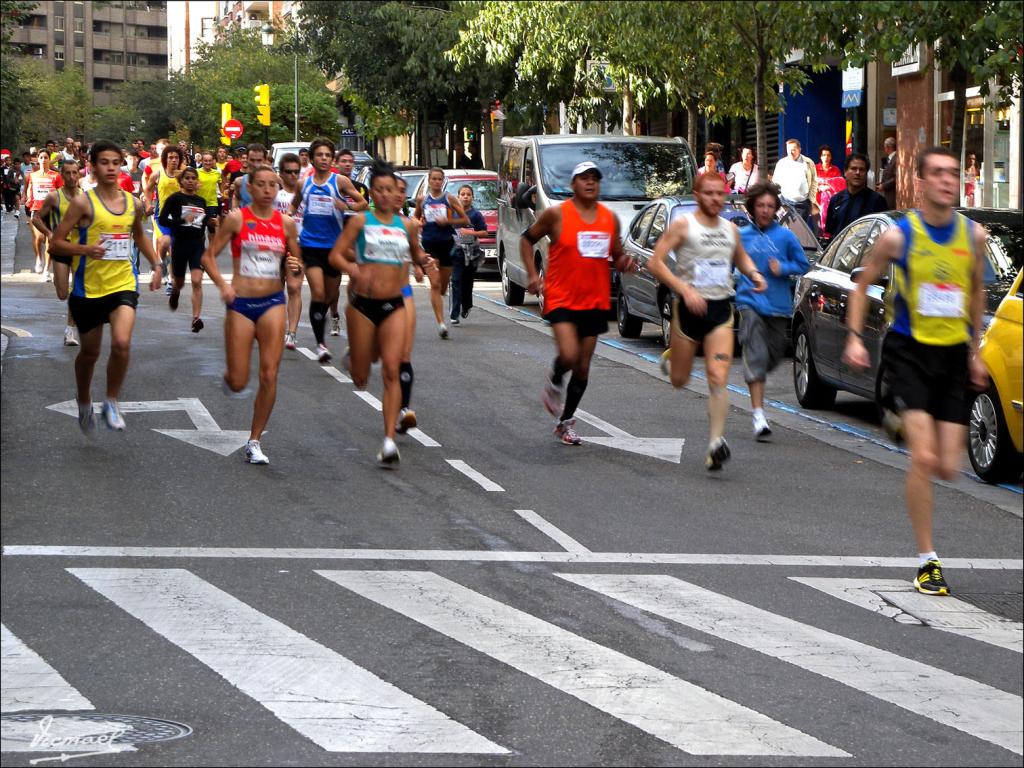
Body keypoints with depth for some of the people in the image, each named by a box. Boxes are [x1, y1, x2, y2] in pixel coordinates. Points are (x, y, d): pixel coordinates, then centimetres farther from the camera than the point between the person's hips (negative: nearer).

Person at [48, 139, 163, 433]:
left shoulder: (133, 203, 5)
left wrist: (156, 264, 14)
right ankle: (84, 403, 39)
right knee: (90, 352, 13)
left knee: (122, 343, -21)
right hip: (89, 288, -2)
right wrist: (86, 249, -25)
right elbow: (56, 243, -9)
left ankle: (112, 403, -1)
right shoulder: (83, 202, -9)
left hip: (123, 285, 2)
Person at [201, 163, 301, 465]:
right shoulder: (237, 219, -3)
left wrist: (293, 266, -8)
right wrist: (222, 284, -16)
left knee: (269, 376, -8)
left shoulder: (286, 223, 5)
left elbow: (295, 262, 15)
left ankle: (255, 441, 5)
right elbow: (208, 255, -1)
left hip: (273, 302, 2)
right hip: (241, 303, -2)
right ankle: (230, 375, 39)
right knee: (238, 383, -1)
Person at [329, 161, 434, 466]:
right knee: (360, 378, 8)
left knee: (391, 372, -12)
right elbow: (335, 255, -6)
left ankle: (389, 441, -13)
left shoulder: (404, 224, 8)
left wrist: (422, 259, 3)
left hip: (394, 305, 2)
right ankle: (354, 357, 48)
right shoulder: (360, 221, -1)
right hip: (363, 303, -2)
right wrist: (352, 269, -27)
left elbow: (415, 252, 27)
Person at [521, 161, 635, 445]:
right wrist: (532, 275, -4)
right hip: (561, 299, -4)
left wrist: (624, 262, -5)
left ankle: (566, 421, 23)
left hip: (595, 301, 4)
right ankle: (555, 381, 12)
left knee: (583, 367, 7)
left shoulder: (610, 219, 7)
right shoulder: (556, 215, -5)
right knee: (568, 355, -23)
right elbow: (527, 239, 7)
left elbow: (616, 256, 18)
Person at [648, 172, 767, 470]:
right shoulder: (683, 225, -6)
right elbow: (656, 263, -12)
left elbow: (741, 257, 30)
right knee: (679, 381, 12)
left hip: (721, 310, 2)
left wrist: (753, 273, 8)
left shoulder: (730, 229, 10)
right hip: (689, 308, -2)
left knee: (718, 379, -13)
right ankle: (670, 356, 49)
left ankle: (716, 443, -15)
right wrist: (685, 289, -22)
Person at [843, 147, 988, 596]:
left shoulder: (973, 235, 2)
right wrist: (854, 336, -6)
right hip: (909, 351, -4)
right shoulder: (898, 235, -8)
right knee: (924, 458, -16)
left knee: (948, 468, -1)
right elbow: (863, 285, 5)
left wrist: (975, 349, 17)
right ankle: (927, 561, -7)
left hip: (954, 355, 4)